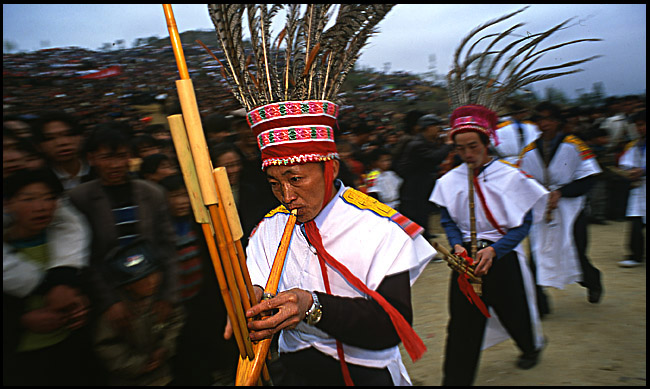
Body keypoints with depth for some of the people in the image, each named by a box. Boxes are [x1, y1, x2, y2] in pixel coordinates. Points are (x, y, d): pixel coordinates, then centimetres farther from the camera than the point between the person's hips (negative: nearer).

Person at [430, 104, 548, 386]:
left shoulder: (510, 177, -7)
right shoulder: (449, 181, 0)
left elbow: (524, 222, -7)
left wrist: (493, 250, -19)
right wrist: (458, 245, -12)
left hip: (503, 256, -1)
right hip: (466, 256, 1)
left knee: (514, 311, 17)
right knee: (461, 323, -1)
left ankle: (532, 345, 53)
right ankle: (456, 379, 12)